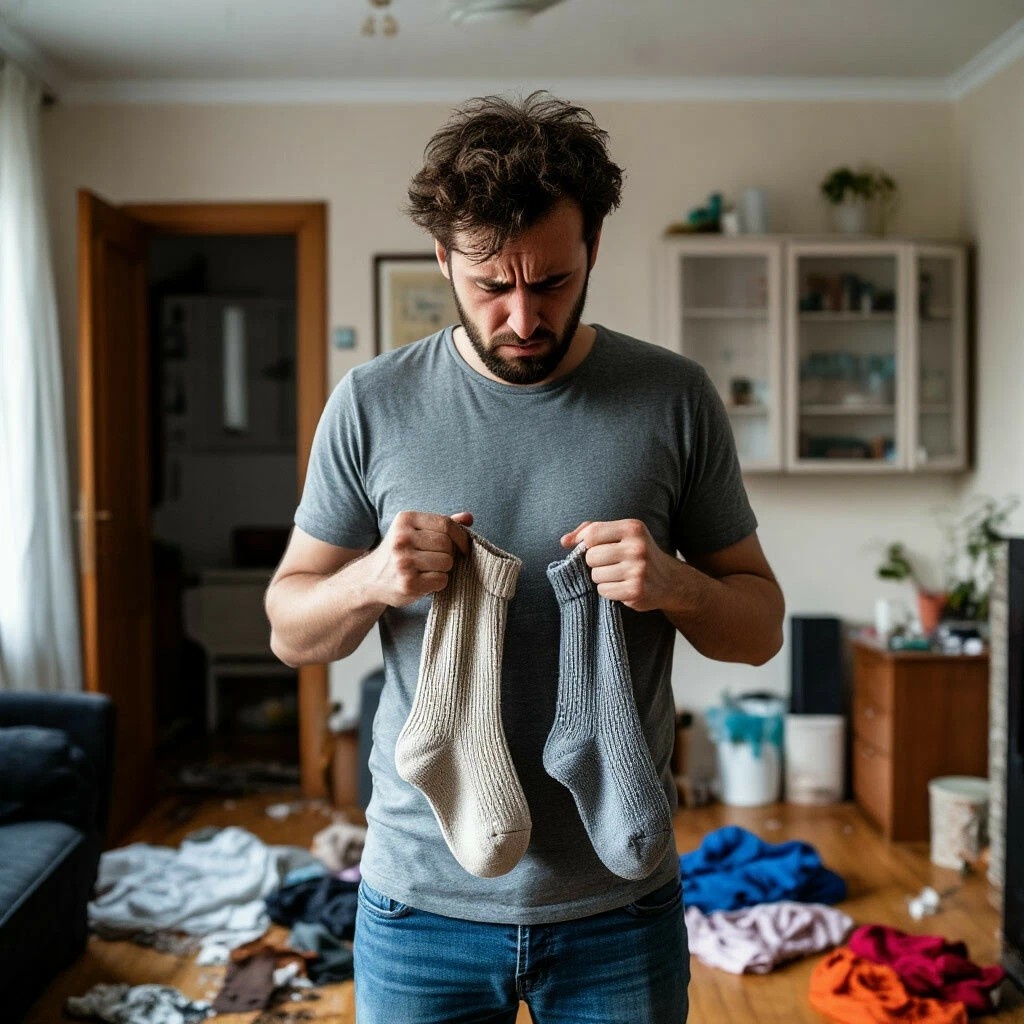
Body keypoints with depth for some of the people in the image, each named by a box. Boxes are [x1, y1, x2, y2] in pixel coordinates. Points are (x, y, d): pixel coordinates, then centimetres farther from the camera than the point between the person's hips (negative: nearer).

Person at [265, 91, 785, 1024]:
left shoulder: (675, 398, -5)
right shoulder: (373, 403, -4)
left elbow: (761, 625, 2)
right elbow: (290, 629, 2)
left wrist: (675, 586, -19)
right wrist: (371, 580, -19)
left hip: (619, 900, 0)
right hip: (420, 900, 1)